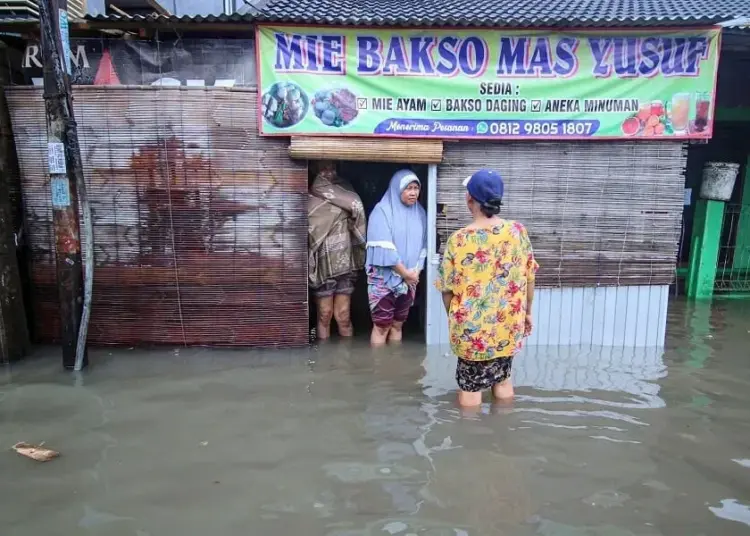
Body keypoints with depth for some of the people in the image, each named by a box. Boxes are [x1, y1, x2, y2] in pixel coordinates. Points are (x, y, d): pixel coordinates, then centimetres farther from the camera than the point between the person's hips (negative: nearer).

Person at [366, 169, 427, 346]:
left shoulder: (419, 213, 9)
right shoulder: (383, 210, -9)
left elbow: (422, 246, 9)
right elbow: (384, 248, -16)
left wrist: (415, 272, -5)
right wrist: (405, 273, -13)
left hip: (409, 279, 5)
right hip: (385, 278, -5)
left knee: (397, 325, 11)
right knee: (382, 326, -3)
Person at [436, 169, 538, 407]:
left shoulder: (459, 239, -16)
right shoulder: (518, 231, -7)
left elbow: (447, 288, -8)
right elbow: (529, 277, 2)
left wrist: (453, 319, 10)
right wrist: (527, 312, 17)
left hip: (472, 329, -3)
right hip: (509, 327, 4)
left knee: (470, 388, 12)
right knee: (503, 381, 23)